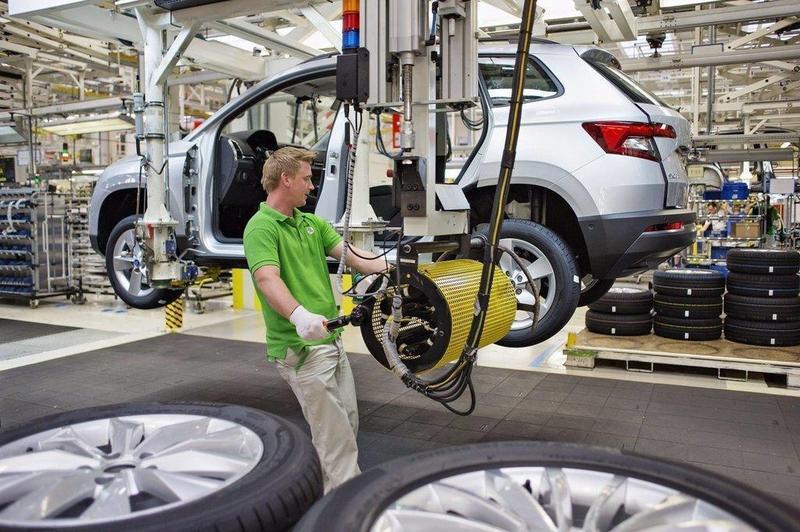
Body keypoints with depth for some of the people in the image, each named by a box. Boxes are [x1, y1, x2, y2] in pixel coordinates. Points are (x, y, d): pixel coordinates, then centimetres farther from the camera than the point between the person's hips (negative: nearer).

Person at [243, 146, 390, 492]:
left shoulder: (312, 223, 14)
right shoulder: (261, 227, -13)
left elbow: (353, 256, 3)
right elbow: (267, 278, -30)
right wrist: (299, 315, -48)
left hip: (331, 340, 9)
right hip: (301, 348, -9)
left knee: (348, 423, 18)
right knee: (336, 438, -5)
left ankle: (330, 490, 36)